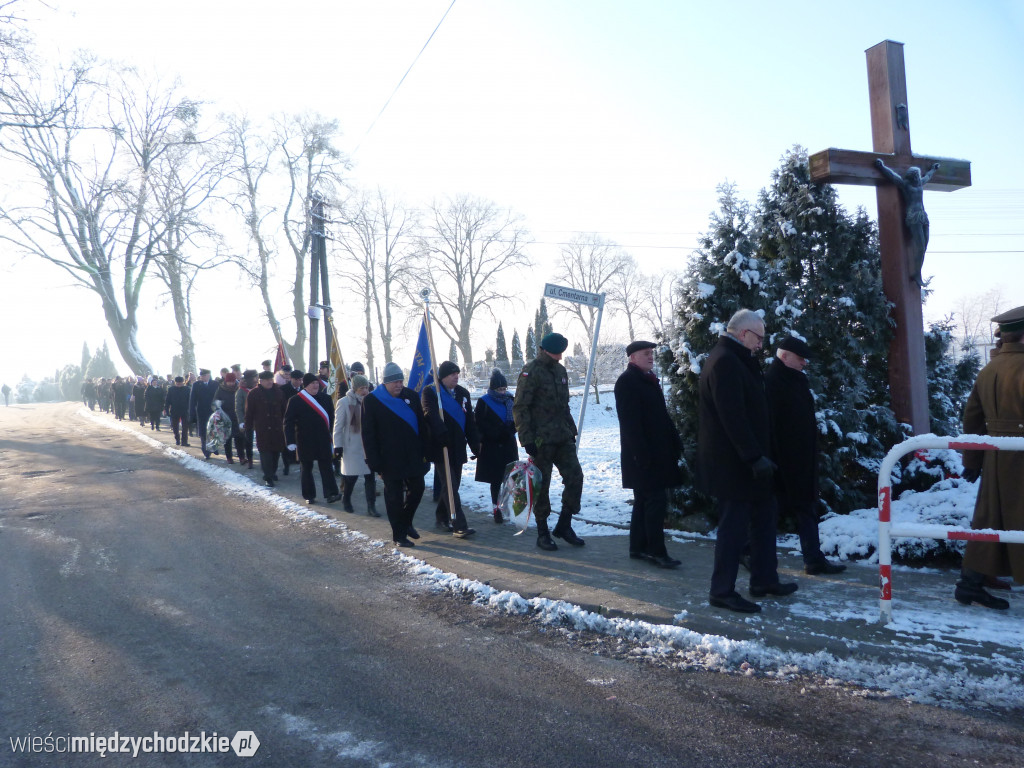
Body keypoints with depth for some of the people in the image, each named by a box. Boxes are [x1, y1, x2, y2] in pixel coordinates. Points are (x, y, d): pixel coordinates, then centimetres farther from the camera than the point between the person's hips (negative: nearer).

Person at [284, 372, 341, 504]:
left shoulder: (325, 399, 5)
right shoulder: (295, 401, -5)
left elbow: (331, 418, 12)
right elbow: (288, 422, -7)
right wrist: (291, 441, -14)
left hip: (323, 441, 2)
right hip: (305, 442, -2)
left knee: (326, 467, 0)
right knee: (306, 468, 8)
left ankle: (331, 494, -1)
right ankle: (309, 496, 17)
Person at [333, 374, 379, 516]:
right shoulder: (344, 402, -9)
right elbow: (338, 426, -7)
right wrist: (338, 446, -10)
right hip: (351, 447, -3)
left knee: (370, 476, 0)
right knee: (350, 477, 9)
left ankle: (371, 506, 6)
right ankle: (346, 500, 32)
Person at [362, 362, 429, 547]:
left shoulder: (411, 396, 3)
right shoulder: (371, 400, -8)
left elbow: (422, 426, 8)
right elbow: (368, 435, -6)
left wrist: (424, 453, 4)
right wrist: (374, 462, -10)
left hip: (413, 456, 4)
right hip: (390, 460, -4)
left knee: (417, 490, 11)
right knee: (394, 497, 3)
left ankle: (406, 523, 34)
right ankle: (399, 534, 15)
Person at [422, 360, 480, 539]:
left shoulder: (463, 393, 14)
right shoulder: (430, 392, -4)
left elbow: (470, 421, 14)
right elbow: (431, 415, -21)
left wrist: (475, 443, 7)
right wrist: (442, 433, -35)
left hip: (458, 447, 6)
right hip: (440, 447, -6)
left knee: (453, 484, 11)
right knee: (450, 485, -10)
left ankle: (442, 516, 30)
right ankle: (459, 525, -12)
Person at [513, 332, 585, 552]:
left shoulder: (560, 370, 14)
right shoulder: (531, 371, -10)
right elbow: (520, 408, -14)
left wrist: (571, 430, 18)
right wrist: (527, 439, -18)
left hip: (563, 438, 7)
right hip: (541, 440, -7)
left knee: (575, 477, 2)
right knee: (541, 486, 1)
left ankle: (564, 525, 17)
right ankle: (542, 533, 14)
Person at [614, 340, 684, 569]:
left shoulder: (648, 379, 17)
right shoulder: (627, 381, -13)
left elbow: (660, 415, 21)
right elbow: (630, 422, -20)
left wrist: (674, 441, 14)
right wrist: (642, 454, -24)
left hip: (657, 452, 10)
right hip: (643, 454, -10)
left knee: (644, 500, 13)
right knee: (656, 500, -8)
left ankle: (638, 547, 20)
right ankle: (656, 551, -2)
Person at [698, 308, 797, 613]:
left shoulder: (736, 360, 16)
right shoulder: (725, 362, -18)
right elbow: (733, 416, -25)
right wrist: (755, 456, -25)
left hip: (746, 461, 11)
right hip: (732, 462, -11)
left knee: (764, 516, 17)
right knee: (734, 524, -4)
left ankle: (764, 579, 29)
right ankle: (722, 591, 6)